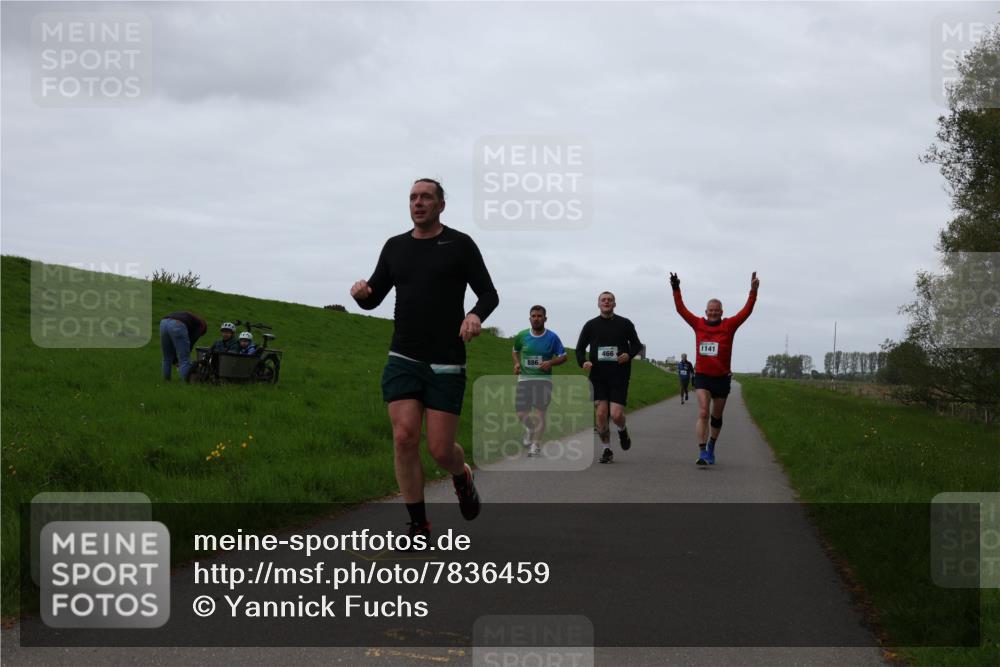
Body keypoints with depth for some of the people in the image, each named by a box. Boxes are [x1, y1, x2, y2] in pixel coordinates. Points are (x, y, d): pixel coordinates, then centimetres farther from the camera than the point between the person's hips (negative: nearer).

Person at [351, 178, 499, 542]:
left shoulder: (460, 244, -1)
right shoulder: (395, 247, 10)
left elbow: (489, 293, 1)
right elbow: (374, 299, 14)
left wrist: (476, 315, -21)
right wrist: (361, 293, -11)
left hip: (446, 364, -3)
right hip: (402, 361, 3)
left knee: (440, 449, -4)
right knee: (404, 438, -10)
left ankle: (462, 478, 33)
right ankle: (419, 526, 3)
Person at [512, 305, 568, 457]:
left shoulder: (552, 337, -2)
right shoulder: (522, 336, 4)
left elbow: (563, 357, 5)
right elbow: (515, 351, 22)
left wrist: (550, 362, -14)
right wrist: (517, 363, 3)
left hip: (543, 378, -2)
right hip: (524, 378, 2)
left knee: (539, 412, -13)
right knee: (521, 414, 1)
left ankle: (536, 445, -6)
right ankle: (530, 428, 35)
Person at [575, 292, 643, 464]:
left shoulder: (625, 324, 5)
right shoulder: (591, 325, 7)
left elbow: (637, 344, 11)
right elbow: (580, 348, 11)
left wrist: (629, 354, -11)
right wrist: (583, 362, -10)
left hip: (619, 377, -1)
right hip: (598, 377, 1)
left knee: (616, 415, -10)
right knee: (601, 414, -6)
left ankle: (622, 430, 26)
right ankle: (607, 450, 8)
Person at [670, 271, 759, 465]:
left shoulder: (729, 325, 0)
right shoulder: (698, 324, 3)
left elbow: (747, 311, -7)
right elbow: (681, 309, 6)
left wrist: (753, 291, -16)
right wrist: (676, 290, -2)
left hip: (722, 378, 1)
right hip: (702, 376, -1)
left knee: (716, 416, 15)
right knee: (703, 413, -16)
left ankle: (711, 446, 38)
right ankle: (702, 453, -20)